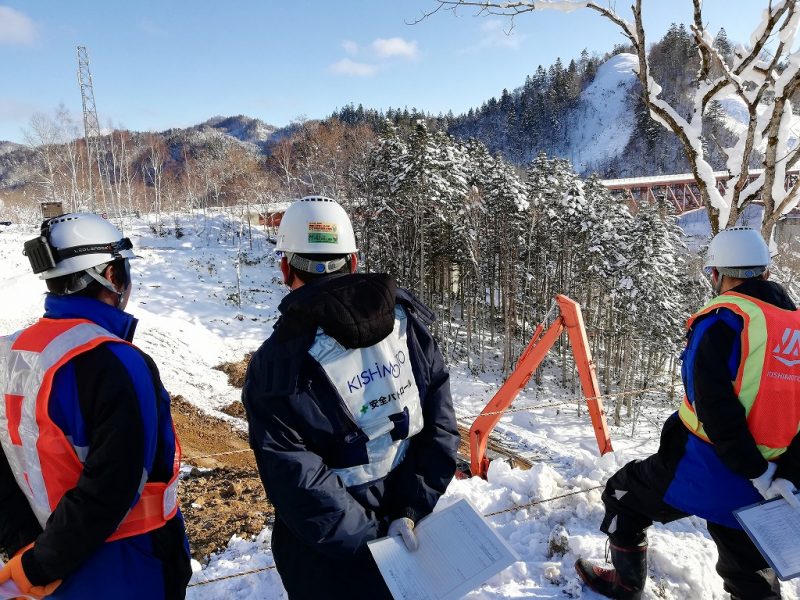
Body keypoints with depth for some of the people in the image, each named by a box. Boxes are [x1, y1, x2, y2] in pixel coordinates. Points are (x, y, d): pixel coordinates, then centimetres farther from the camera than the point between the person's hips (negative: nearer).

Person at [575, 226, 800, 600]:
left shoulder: (723, 318, -13)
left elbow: (715, 404, -22)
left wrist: (756, 472, -13)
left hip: (700, 471, -6)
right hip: (756, 492, 6)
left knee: (623, 496, 19)